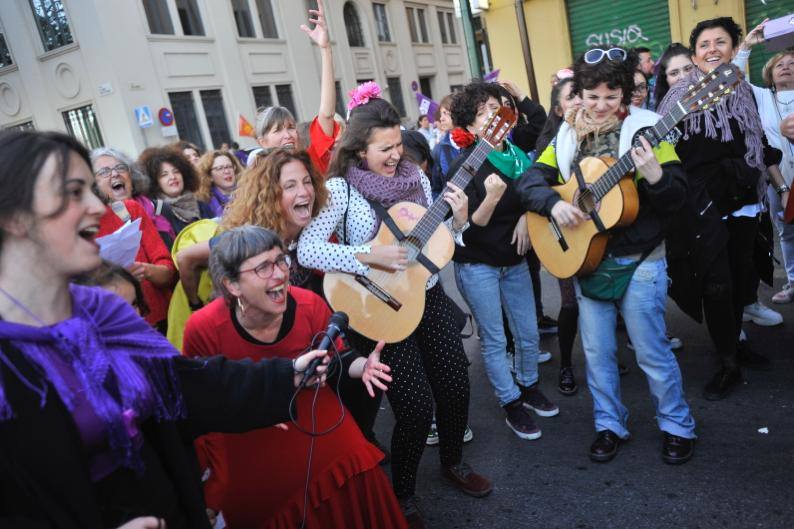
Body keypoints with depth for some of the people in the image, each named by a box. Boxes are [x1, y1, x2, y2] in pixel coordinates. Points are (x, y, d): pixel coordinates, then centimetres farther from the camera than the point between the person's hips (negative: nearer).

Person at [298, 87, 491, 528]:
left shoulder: (415, 176, 3)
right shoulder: (339, 189, -13)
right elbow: (307, 250, -23)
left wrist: (458, 220, -10)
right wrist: (370, 257, -28)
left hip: (428, 296, 6)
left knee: (456, 387, 12)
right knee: (416, 407, -6)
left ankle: (453, 461, 42)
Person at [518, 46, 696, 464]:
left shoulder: (645, 128, -7)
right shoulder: (567, 136, 4)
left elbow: (677, 199, -10)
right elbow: (529, 181, 0)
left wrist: (655, 176, -31)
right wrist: (553, 203, -19)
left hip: (639, 259, -4)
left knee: (651, 350, 6)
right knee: (597, 352, 12)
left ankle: (677, 426, 29)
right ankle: (609, 425, 31)